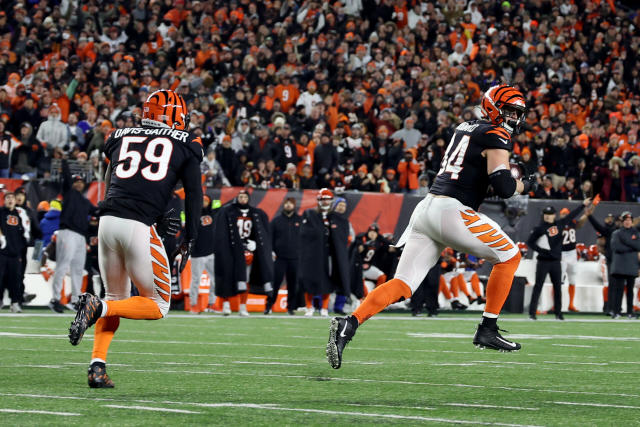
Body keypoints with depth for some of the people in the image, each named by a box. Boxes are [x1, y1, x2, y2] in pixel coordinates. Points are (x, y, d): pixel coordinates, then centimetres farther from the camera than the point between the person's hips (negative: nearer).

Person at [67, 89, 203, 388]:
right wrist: (189, 240, 17)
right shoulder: (185, 144, 12)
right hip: (139, 227, -4)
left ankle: (97, 365, 6)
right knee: (157, 305, 10)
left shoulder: (120, 138, 21)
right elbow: (194, 195, 9)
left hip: (108, 220, 4)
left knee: (116, 297, 22)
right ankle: (97, 307, -14)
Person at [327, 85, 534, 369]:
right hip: (452, 210, -8)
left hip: (427, 207, 8)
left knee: (403, 285, 1)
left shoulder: (465, 128, 24)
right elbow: (504, 187, -12)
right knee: (509, 257, 11)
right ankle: (487, 331, 10)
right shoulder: (496, 136, -2)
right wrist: (523, 185, 9)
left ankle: (349, 324, -19)